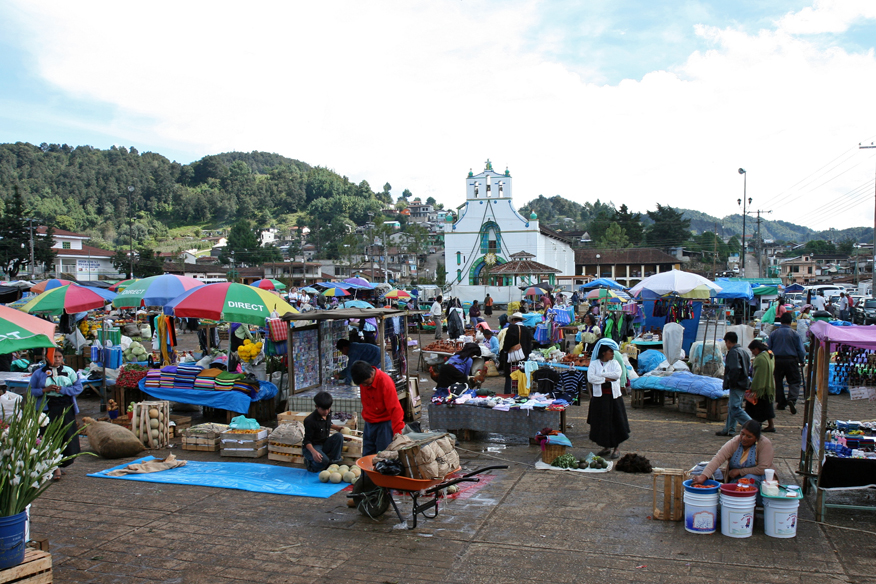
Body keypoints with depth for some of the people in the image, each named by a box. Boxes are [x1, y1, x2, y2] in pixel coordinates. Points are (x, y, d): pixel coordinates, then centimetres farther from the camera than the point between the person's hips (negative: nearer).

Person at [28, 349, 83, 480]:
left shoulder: (69, 371, 8)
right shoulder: (39, 373, 5)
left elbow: (78, 387, 2)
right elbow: (30, 391, 4)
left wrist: (63, 390, -12)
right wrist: (45, 390, -12)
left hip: (66, 408, 2)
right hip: (48, 409, -1)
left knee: (68, 437, 2)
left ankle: (62, 463, 19)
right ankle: (56, 468, -2)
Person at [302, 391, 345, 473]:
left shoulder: (328, 414, 1)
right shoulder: (310, 420, -22)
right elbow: (307, 441, -20)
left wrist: (337, 427, 8)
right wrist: (313, 452, -37)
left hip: (325, 444, 7)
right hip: (313, 446, -7)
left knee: (339, 436, -22)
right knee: (324, 460, -36)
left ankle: (333, 463, -10)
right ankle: (309, 462, 0)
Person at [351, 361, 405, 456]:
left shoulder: (385, 382, -22)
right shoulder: (363, 380, -3)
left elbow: (395, 408, -24)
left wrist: (397, 431, -27)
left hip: (384, 423, -6)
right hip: (369, 423, 7)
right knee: (366, 457, 9)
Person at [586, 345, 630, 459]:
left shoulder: (615, 363, 8)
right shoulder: (594, 364, 3)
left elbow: (617, 374, -12)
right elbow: (590, 378, -11)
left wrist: (600, 374, -12)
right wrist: (606, 379, -13)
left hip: (614, 396, 1)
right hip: (599, 397, 0)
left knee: (616, 421, 1)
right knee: (601, 422, 4)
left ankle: (615, 448, 13)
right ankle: (606, 447, 20)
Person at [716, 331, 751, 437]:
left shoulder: (733, 352, -14)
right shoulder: (743, 352, 17)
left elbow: (735, 369, -24)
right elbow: (749, 366, 19)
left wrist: (730, 382, -16)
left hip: (736, 386, -10)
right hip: (744, 384, 10)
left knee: (735, 409, -11)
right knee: (732, 407, 15)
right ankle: (729, 429, 20)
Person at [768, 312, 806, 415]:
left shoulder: (773, 333, 3)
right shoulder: (794, 334, -2)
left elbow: (769, 348, 6)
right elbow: (800, 349, -1)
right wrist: (802, 361, 14)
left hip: (777, 360, 2)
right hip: (791, 361, -2)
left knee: (778, 382, 12)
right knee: (795, 381, 3)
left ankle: (781, 403, 15)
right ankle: (792, 399, -18)